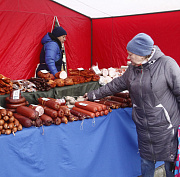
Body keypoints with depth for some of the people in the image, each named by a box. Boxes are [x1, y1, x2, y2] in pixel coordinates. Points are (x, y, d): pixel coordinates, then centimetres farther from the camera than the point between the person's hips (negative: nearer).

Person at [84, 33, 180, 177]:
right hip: (143, 127, 5)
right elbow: (118, 84, 17)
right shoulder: (133, 68, 6)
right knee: (146, 160, 14)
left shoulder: (166, 64, -13)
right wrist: (95, 94, 21)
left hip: (165, 126, -5)